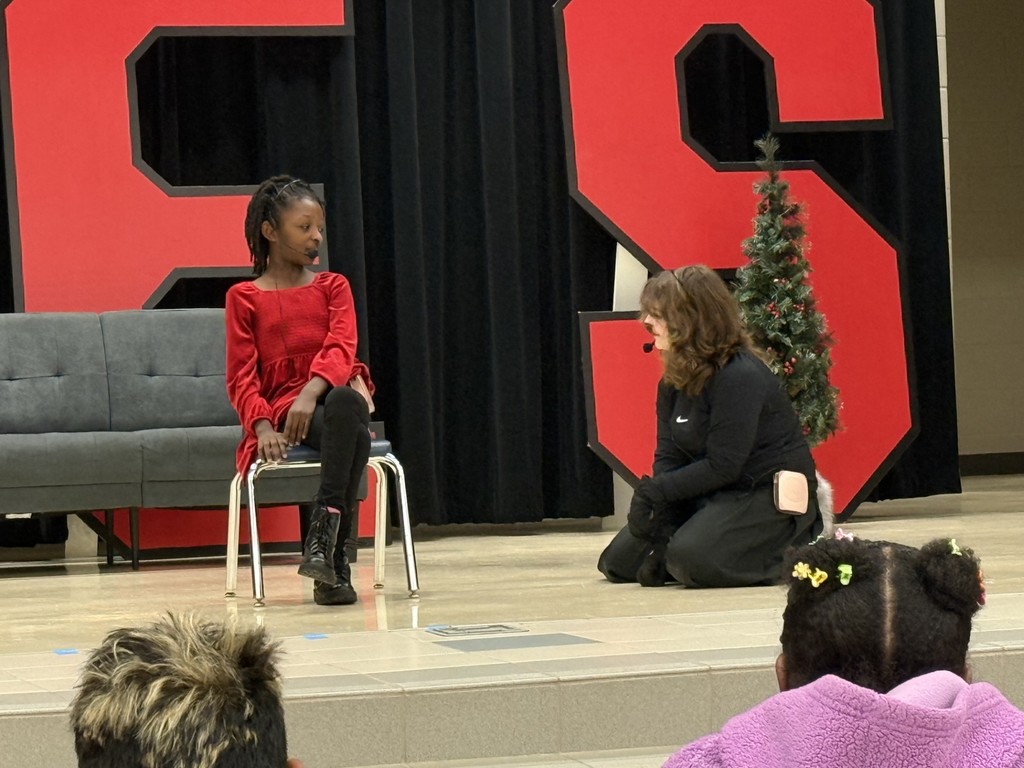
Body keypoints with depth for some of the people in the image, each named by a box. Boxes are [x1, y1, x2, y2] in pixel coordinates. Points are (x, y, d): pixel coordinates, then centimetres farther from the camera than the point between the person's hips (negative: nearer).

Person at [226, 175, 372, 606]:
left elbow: (340, 348, -5)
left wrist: (311, 392, -27)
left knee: (345, 402, -39)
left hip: (333, 395, 2)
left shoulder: (333, 287, 15)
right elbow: (242, 377, 2)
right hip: (282, 412, -2)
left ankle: (323, 539, -46)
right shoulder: (244, 298, 10)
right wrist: (263, 427, -19)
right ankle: (335, 567, -43)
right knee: (352, 434, -37)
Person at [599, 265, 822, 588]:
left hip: (770, 498, -9)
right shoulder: (674, 379, 5)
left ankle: (792, 557, -9)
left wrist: (654, 491, -20)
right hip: (713, 494, 9)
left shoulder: (741, 377, -22)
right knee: (619, 561, 2)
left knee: (691, 560, -32)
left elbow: (722, 467, -24)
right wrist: (663, 523, -15)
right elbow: (667, 456, 0)